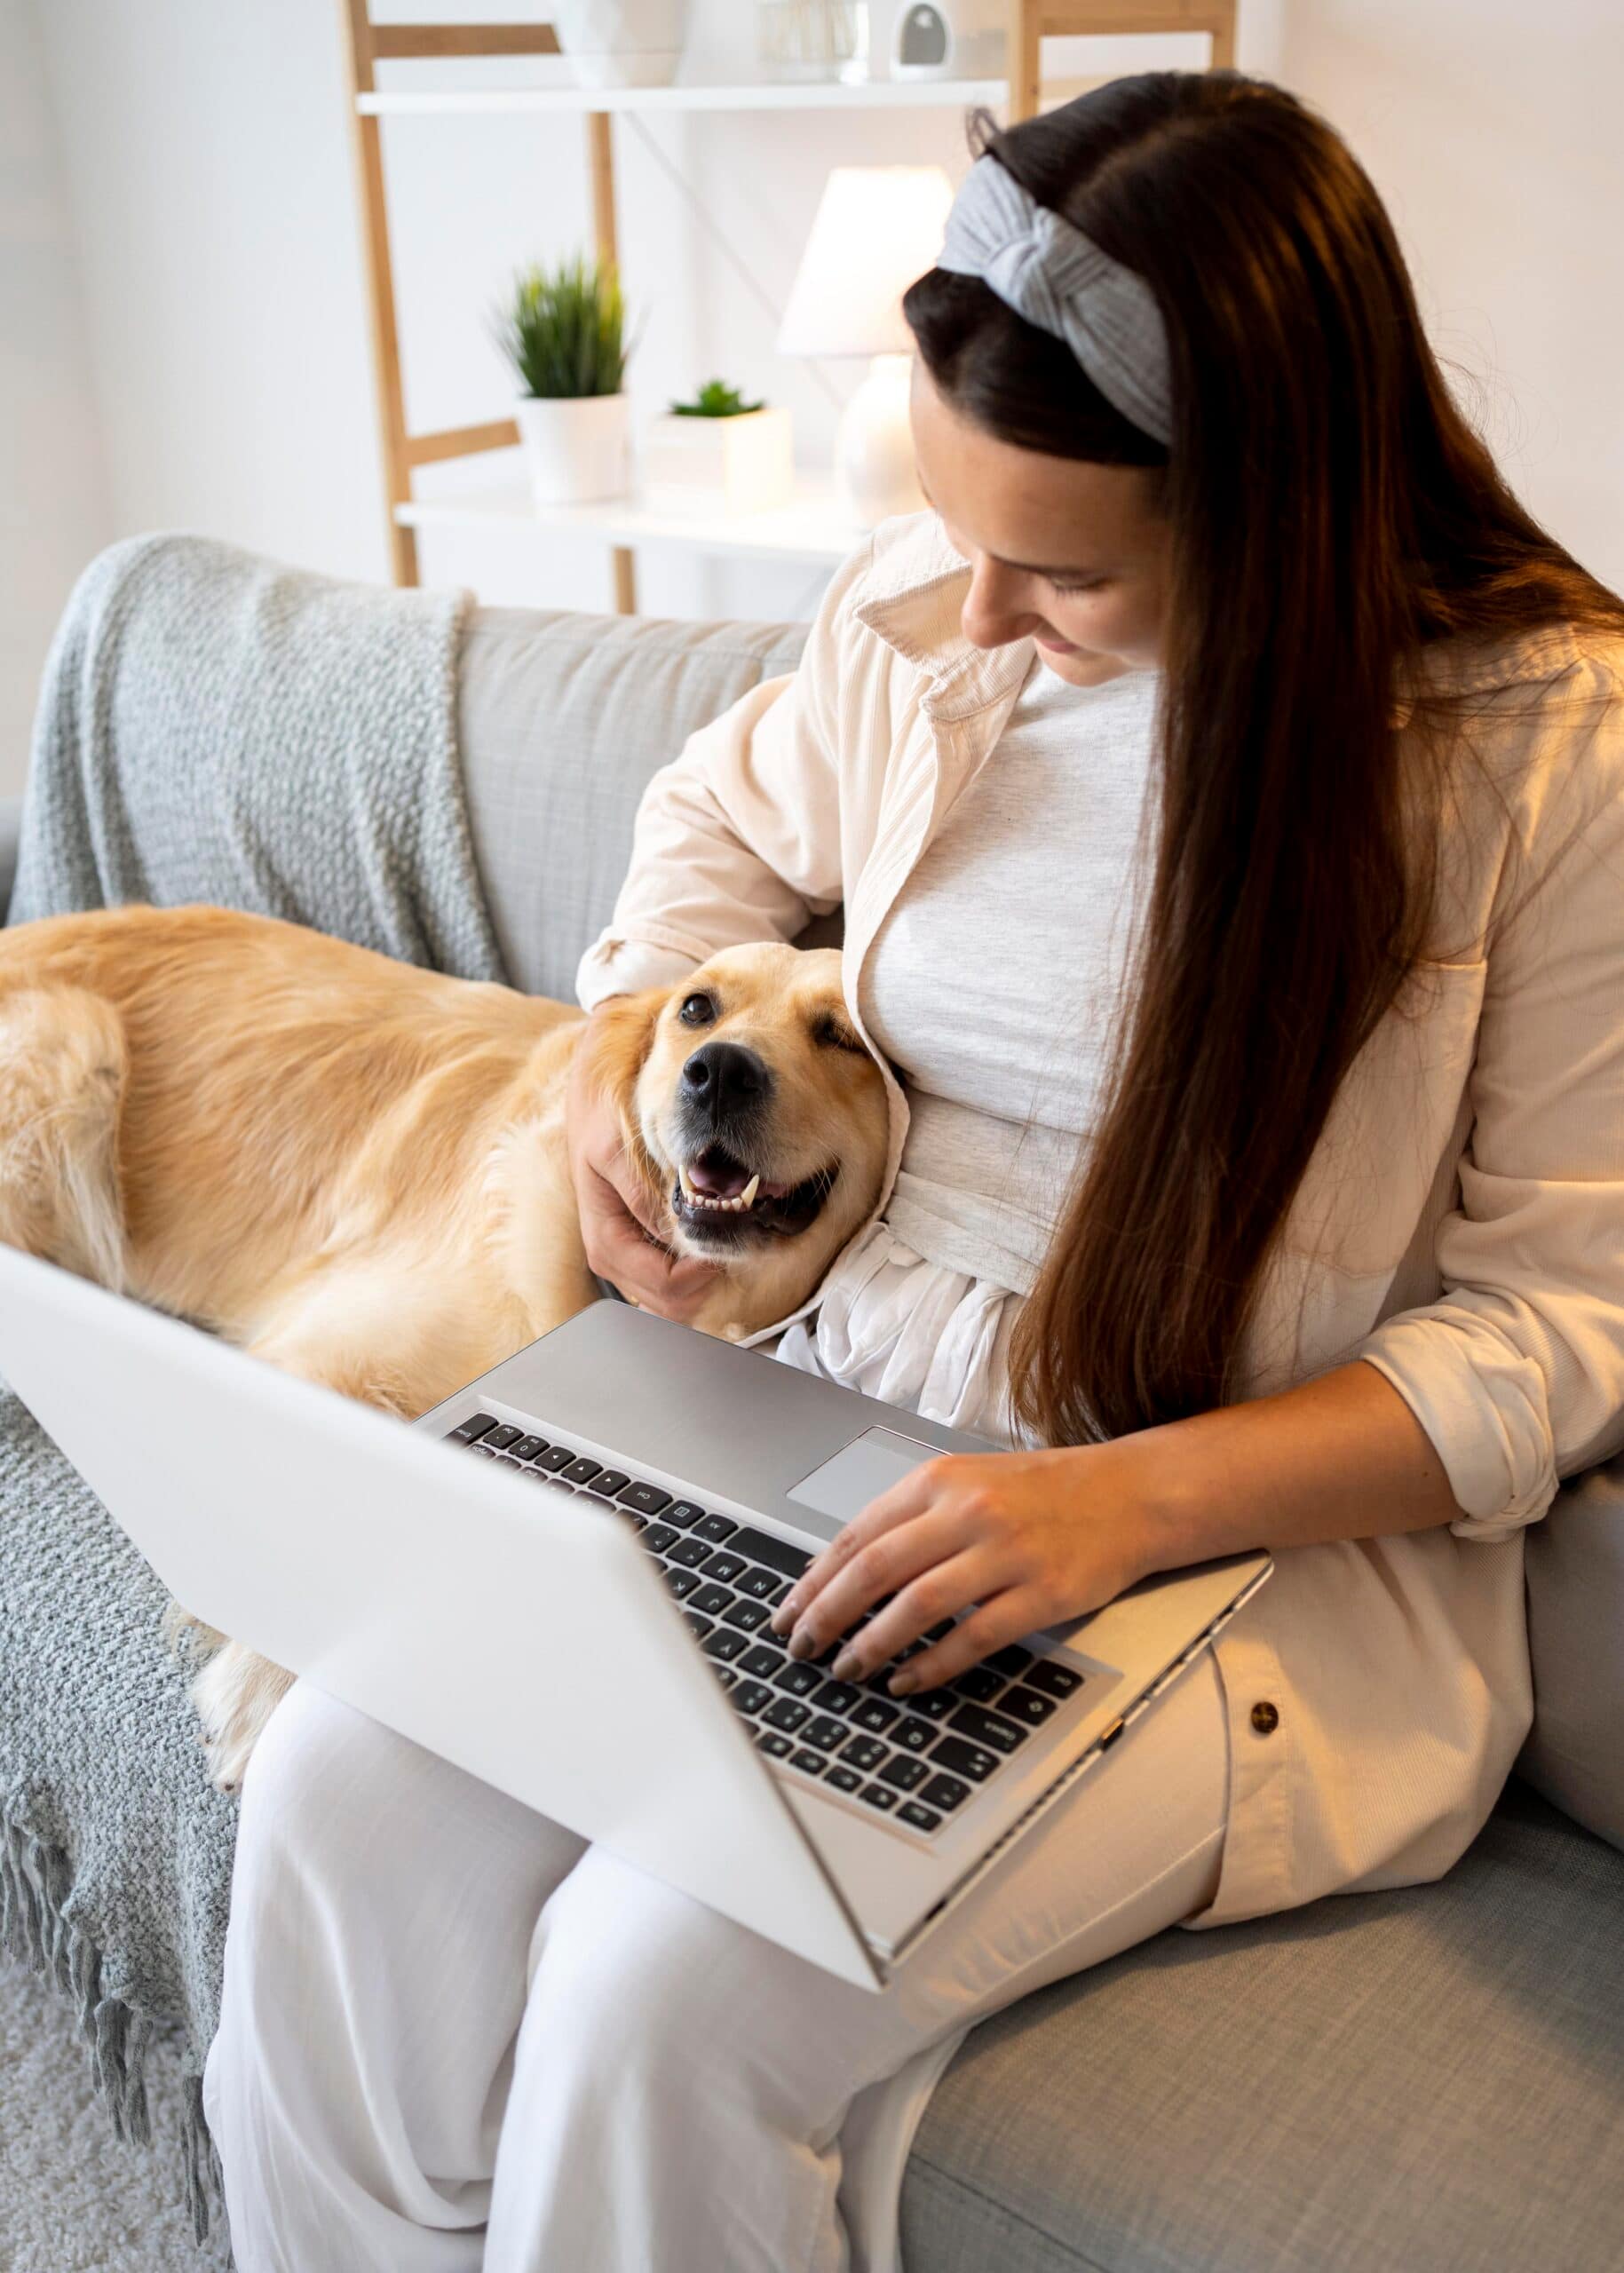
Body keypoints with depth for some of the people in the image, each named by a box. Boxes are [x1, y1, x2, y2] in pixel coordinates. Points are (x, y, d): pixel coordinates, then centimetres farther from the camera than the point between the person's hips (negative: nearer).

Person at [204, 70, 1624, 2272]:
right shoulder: (926, 606, -1)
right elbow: (729, 814, 20)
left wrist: (1130, 1499, -25)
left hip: (1266, 1545, -4)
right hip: (822, 1414, 5)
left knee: (672, 1981, -23)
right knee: (341, 1803, -14)